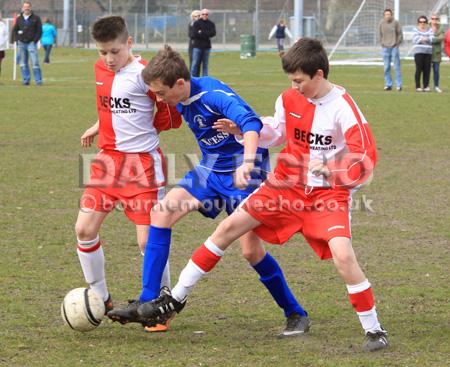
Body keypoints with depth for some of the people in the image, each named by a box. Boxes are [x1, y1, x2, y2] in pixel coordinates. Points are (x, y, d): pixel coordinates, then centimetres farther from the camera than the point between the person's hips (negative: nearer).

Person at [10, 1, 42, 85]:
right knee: (23, 63, 5)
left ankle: (38, 81, -8)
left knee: (35, 62, -11)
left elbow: (39, 30, 1)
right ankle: (26, 80, 12)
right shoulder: (19, 19, 11)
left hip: (31, 43, -4)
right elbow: (14, 30, 16)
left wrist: (35, 40, -8)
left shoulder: (36, 18, 2)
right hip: (21, 43, 4)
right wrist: (15, 39, 2)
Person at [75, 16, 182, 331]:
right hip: (108, 159, 7)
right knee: (85, 229, -1)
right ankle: (101, 299, 16)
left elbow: (172, 118, -7)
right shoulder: (101, 69, 8)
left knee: (148, 240, -6)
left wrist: (140, 130, -2)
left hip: (142, 163, -7)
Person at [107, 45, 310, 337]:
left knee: (251, 250, -9)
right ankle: (147, 303, -12)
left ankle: (296, 314, 12)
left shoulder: (213, 94, -26)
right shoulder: (181, 101, -1)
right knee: (163, 212, -12)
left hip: (242, 172, -7)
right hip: (210, 169, 7)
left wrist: (247, 163, -56)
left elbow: (251, 123, -41)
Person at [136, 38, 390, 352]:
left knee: (343, 255, -26)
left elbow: (366, 159, -23)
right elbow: (275, 135, 15)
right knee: (229, 227, 2)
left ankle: (374, 330, -7)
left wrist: (328, 169, -36)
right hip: (287, 184, 6)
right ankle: (175, 299, 13)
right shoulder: (289, 99, -1)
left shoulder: (344, 108, -19)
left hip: (328, 193, -6)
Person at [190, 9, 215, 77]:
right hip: (197, 46, -3)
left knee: (205, 65, 6)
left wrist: (201, 32, -11)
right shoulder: (196, 23, 2)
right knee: (195, 64, -6)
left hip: (206, 47, 3)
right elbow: (194, 34, -11)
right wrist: (207, 36, -9)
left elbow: (213, 33, -7)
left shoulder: (211, 24, 9)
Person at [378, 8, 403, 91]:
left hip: (394, 47, -3)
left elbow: (400, 34, 1)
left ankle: (399, 85, 0)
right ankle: (388, 84, 9)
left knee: (397, 67, -2)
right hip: (385, 47, 3)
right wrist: (382, 43, 5)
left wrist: (398, 43, -4)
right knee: (386, 67, 3)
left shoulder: (395, 22, -4)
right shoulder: (381, 23, 4)